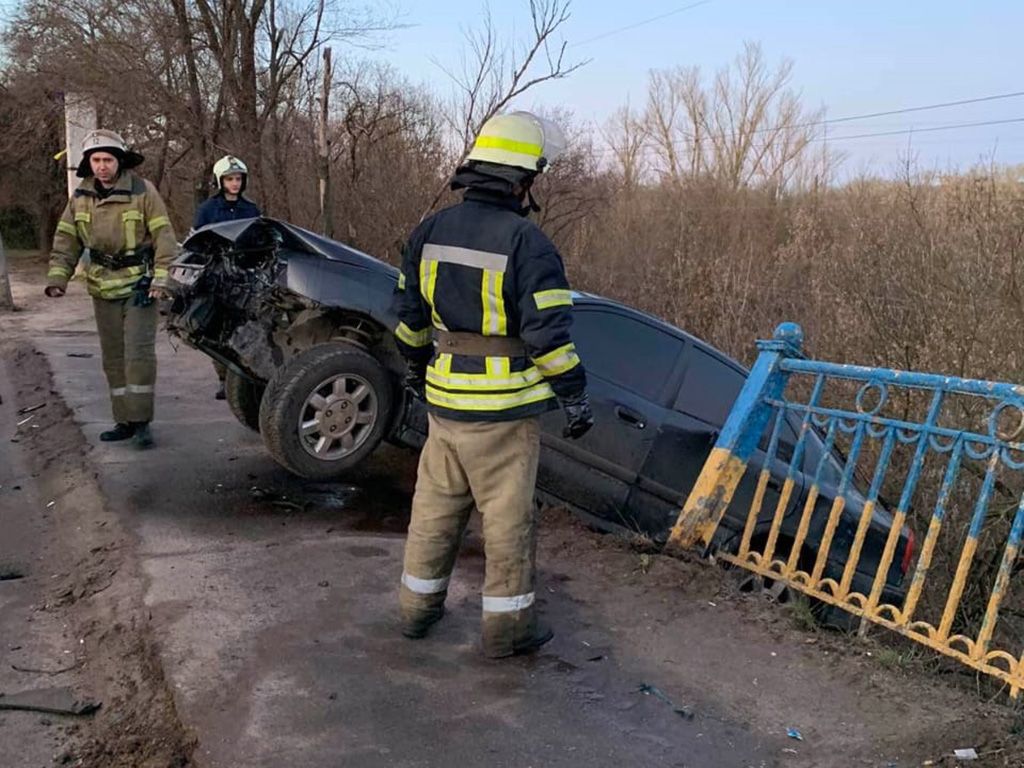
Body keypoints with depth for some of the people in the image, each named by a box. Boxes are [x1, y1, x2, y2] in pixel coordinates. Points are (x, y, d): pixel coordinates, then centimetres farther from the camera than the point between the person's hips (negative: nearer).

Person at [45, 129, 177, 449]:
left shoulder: (142, 191, -8)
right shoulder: (80, 196, 4)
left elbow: (164, 236, -10)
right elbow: (66, 240, 6)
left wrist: (161, 278, -18)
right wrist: (57, 277, -6)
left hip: (139, 286, -5)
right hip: (103, 289, 5)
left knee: (139, 353, -11)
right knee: (113, 358, 9)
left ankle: (141, 421, -4)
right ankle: (125, 420, 18)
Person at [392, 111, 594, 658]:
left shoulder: (431, 232, 5)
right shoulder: (527, 242, -16)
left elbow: (409, 313, 13)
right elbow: (549, 331, -18)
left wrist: (416, 364, 29)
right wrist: (575, 397, -8)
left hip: (444, 399, 6)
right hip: (503, 407, -6)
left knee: (435, 507, 18)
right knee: (508, 519, 6)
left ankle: (418, 607, 31)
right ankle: (506, 626, 17)